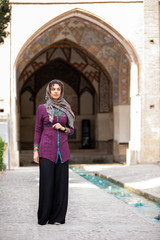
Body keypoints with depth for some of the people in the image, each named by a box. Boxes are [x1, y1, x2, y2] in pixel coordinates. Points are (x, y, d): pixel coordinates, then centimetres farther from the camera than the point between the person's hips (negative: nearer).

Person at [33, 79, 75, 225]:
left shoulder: (66, 108, 9)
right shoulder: (42, 108, 3)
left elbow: (71, 130, 13)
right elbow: (38, 130, 5)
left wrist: (62, 128, -8)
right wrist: (35, 150, -2)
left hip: (62, 150, 3)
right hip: (46, 149, -3)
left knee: (61, 182, 1)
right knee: (46, 182, -6)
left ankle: (57, 216, 9)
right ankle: (43, 217, 6)